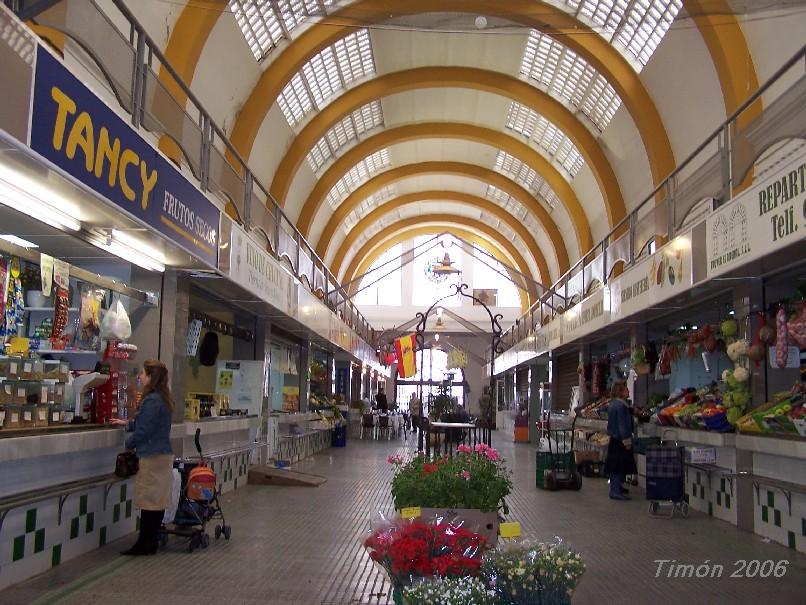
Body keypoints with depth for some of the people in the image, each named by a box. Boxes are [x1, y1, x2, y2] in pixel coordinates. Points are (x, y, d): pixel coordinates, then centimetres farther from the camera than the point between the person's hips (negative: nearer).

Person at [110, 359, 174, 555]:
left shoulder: (152, 401, -18)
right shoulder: (163, 399, 12)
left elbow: (143, 431, -17)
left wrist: (129, 444, 1)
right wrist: (127, 424, 31)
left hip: (152, 457, -10)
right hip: (164, 454, 10)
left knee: (149, 501, -3)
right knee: (158, 500, 12)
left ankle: (145, 544, 4)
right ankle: (151, 542, 20)